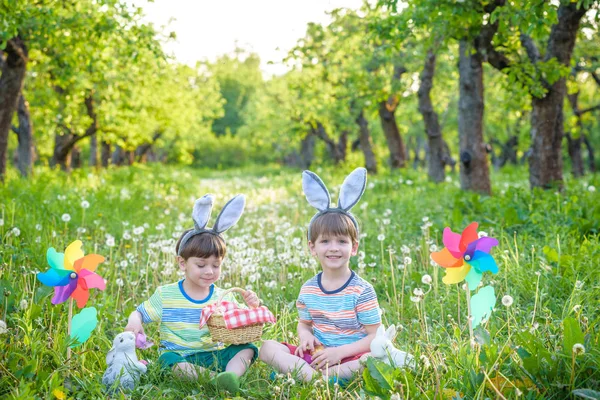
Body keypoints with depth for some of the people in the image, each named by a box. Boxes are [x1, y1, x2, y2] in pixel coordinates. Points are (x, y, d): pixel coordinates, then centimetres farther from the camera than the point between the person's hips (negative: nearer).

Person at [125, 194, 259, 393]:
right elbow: (140, 313, 8)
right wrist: (134, 321, -17)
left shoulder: (223, 298, 5)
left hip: (213, 354, 3)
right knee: (172, 362, -37)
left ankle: (231, 375, -46)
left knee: (247, 349, -19)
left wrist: (251, 308, -19)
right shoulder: (166, 295, 1)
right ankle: (218, 379, -49)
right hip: (178, 354, -2)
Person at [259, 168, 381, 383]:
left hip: (349, 356, -4)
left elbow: (374, 336, -9)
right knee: (267, 347, -13)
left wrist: (340, 351, -19)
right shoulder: (308, 290, 5)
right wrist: (305, 336, -7)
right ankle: (313, 377, -34)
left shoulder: (362, 290, -8)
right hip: (316, 353, 4)